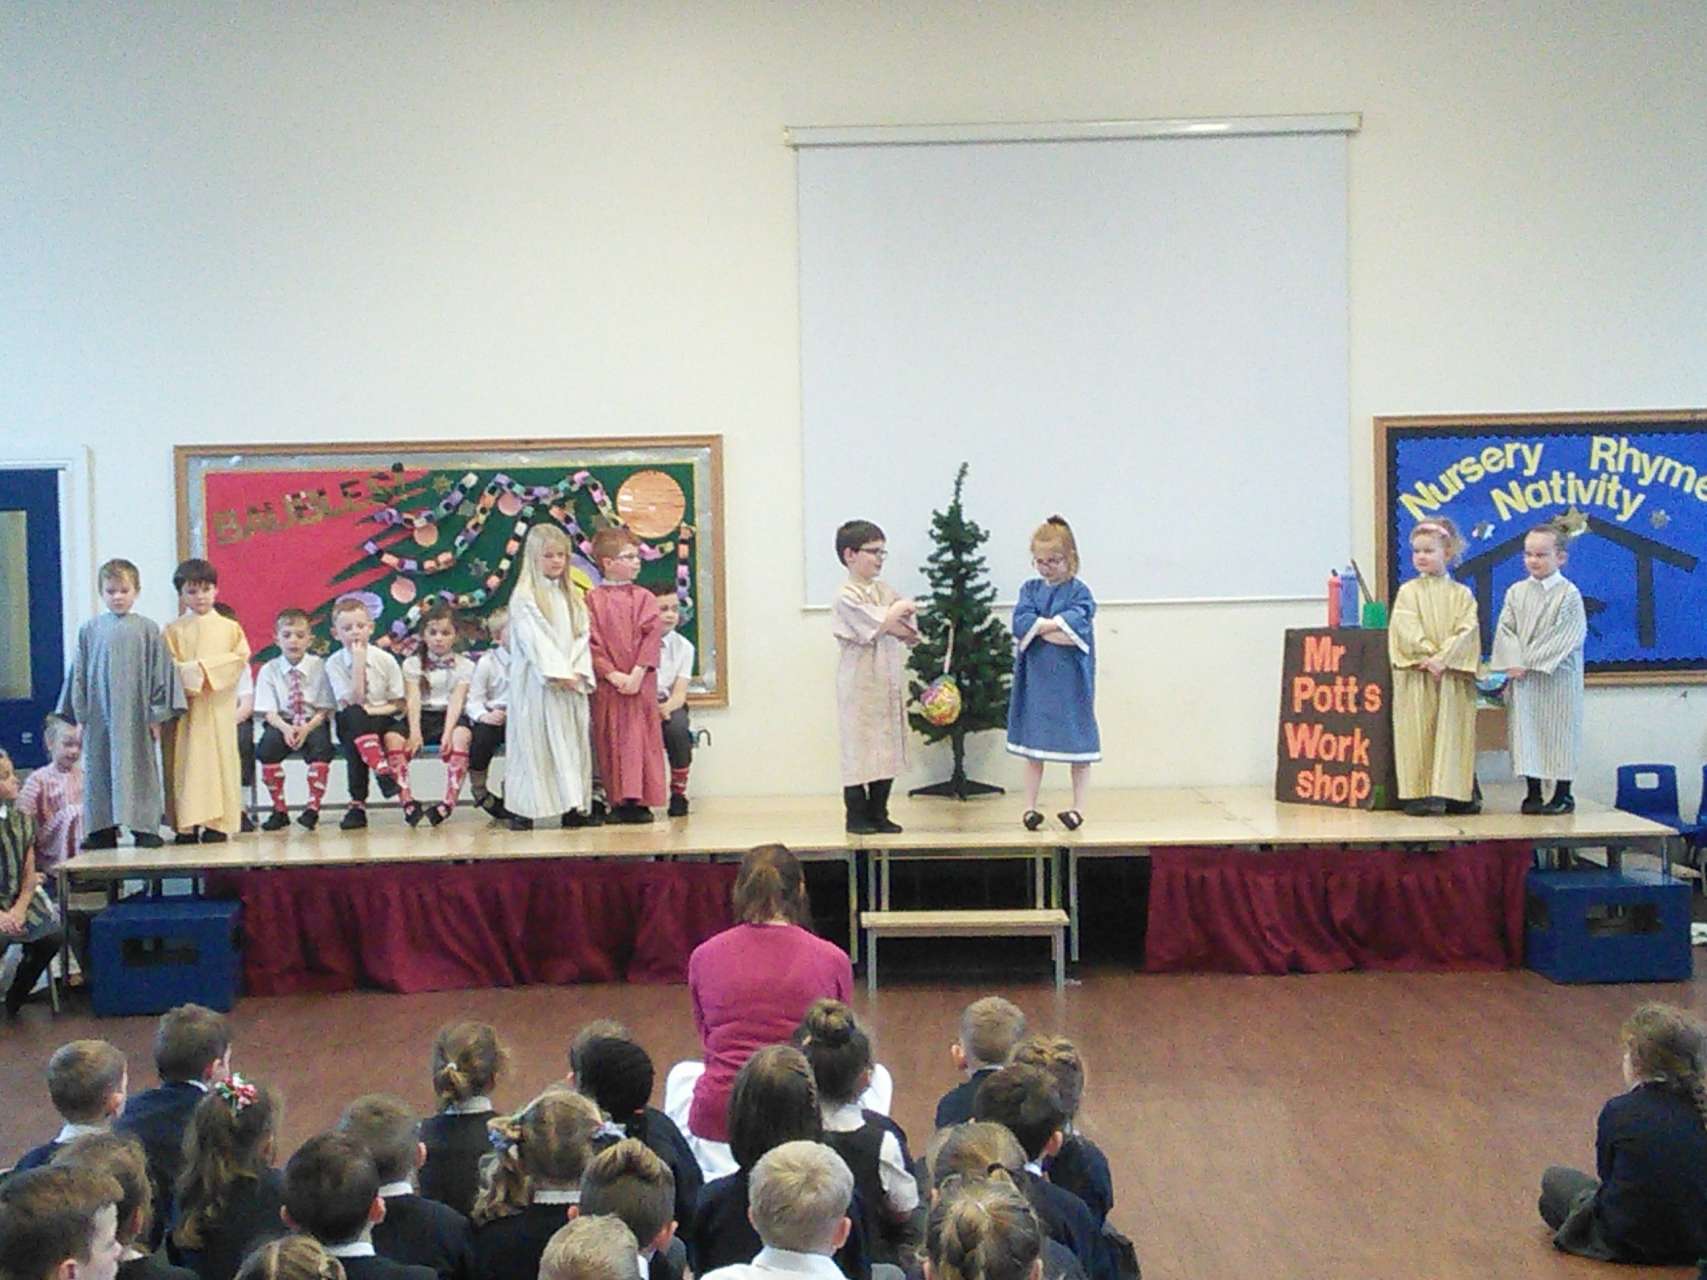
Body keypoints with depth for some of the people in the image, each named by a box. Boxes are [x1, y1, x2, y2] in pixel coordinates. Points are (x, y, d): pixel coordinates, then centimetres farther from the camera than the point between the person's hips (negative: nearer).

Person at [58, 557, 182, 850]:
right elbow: (78, 674, 9)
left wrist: (156, 715, -2)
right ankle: (103, 830, 11)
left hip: (135, 714, -2)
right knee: (99, 769, 4)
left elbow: (160, 672, 2)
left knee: (139, 768, 1)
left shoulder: (146, 630, 0)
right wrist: (80, 717, 5)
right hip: (99, 715, 2)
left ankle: (144, 828, 6)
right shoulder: (89, 630, 5)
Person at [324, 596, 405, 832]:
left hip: (383, 719, 1)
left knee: (393, 737, -32)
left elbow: (398, 704, 3)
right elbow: (353, 701, -16)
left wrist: (374, 710, -16)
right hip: (352, 724, -1)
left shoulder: (385, 660, -3)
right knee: (354, 716, -35)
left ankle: (358, 804, -28)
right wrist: (359, 662, -21)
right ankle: (383, 774, -42)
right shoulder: (334, 663, -6)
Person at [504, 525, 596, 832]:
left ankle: (574, 807, 9)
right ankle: (522, 810, -1)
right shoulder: (524, 597, -5)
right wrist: (559, 673, -17)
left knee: (572, 743, 5)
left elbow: (581, 636, 8)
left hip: (572, 684, 6)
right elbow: (534, 640, -12)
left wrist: (578, 672, -7)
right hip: (537, 684, -6)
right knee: (534, 743, -5)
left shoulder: (571, 596, 15)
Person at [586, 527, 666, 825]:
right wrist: (613, 674, -13)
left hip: (640, 682, 0)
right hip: (606, 683, 0)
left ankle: (639, 800, 1)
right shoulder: (593, 599, 2)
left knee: (640, 738, -2)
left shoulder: (644, 598, 5)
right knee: (611, 741, 2)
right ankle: (619, 801, 7)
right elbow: (591, 642, -3)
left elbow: (652, 637, -3)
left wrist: (637, 674, -13)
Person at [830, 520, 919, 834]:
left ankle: (878, 813, 18)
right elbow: (877, 625, -21)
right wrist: (900, 610, -5)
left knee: (888, 747, 9)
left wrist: (890, 622, -11)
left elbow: (911, 632, 8)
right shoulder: (847, 596, -10)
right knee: (858, 746, -1)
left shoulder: (885, 590, 10)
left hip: (888, 681, 7)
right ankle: (856, 815, 9)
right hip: (860, 683, -7)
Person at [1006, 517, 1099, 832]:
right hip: (1037, 682, 3)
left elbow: (1078, 625, -20)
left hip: (1071, 684, -3)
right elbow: (1021, 624, -10)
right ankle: (1030, 807, 17)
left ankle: (1079, 808, 15)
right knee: (1034, 747, 9)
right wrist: (1059, 627, -14)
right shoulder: (1029, 589, 6)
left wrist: (1040, 625, -13)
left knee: (1078, 745, 5)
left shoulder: (1079, 592, -4)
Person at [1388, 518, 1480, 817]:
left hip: (1453, 677, 1)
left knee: (1453, 733, 0)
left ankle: (1454, 793, 4)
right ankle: (1418, 794, -2)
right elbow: (1407, 632, -5)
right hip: (1416, 677, -1)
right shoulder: (1408, 592, 6)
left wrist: (1443, 658, -17)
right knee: (1419, 733, -3)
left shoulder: (1461, 594, 8)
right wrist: (1428, 658, -16)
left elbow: (1467, 632, -4)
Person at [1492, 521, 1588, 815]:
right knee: (1525, 732, 4)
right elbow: (1506, 630, 5)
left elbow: (1566, 637, -10)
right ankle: (1532, 793, 12)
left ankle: (1563, 793, 10)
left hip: (1557, 678, -4)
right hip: (1521, 679, 4)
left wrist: (1532, 662, -15)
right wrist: (1514, 662, -11)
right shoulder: (1516, 592, 9)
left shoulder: (1568, 593, -4)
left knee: (1558, 731, 1)